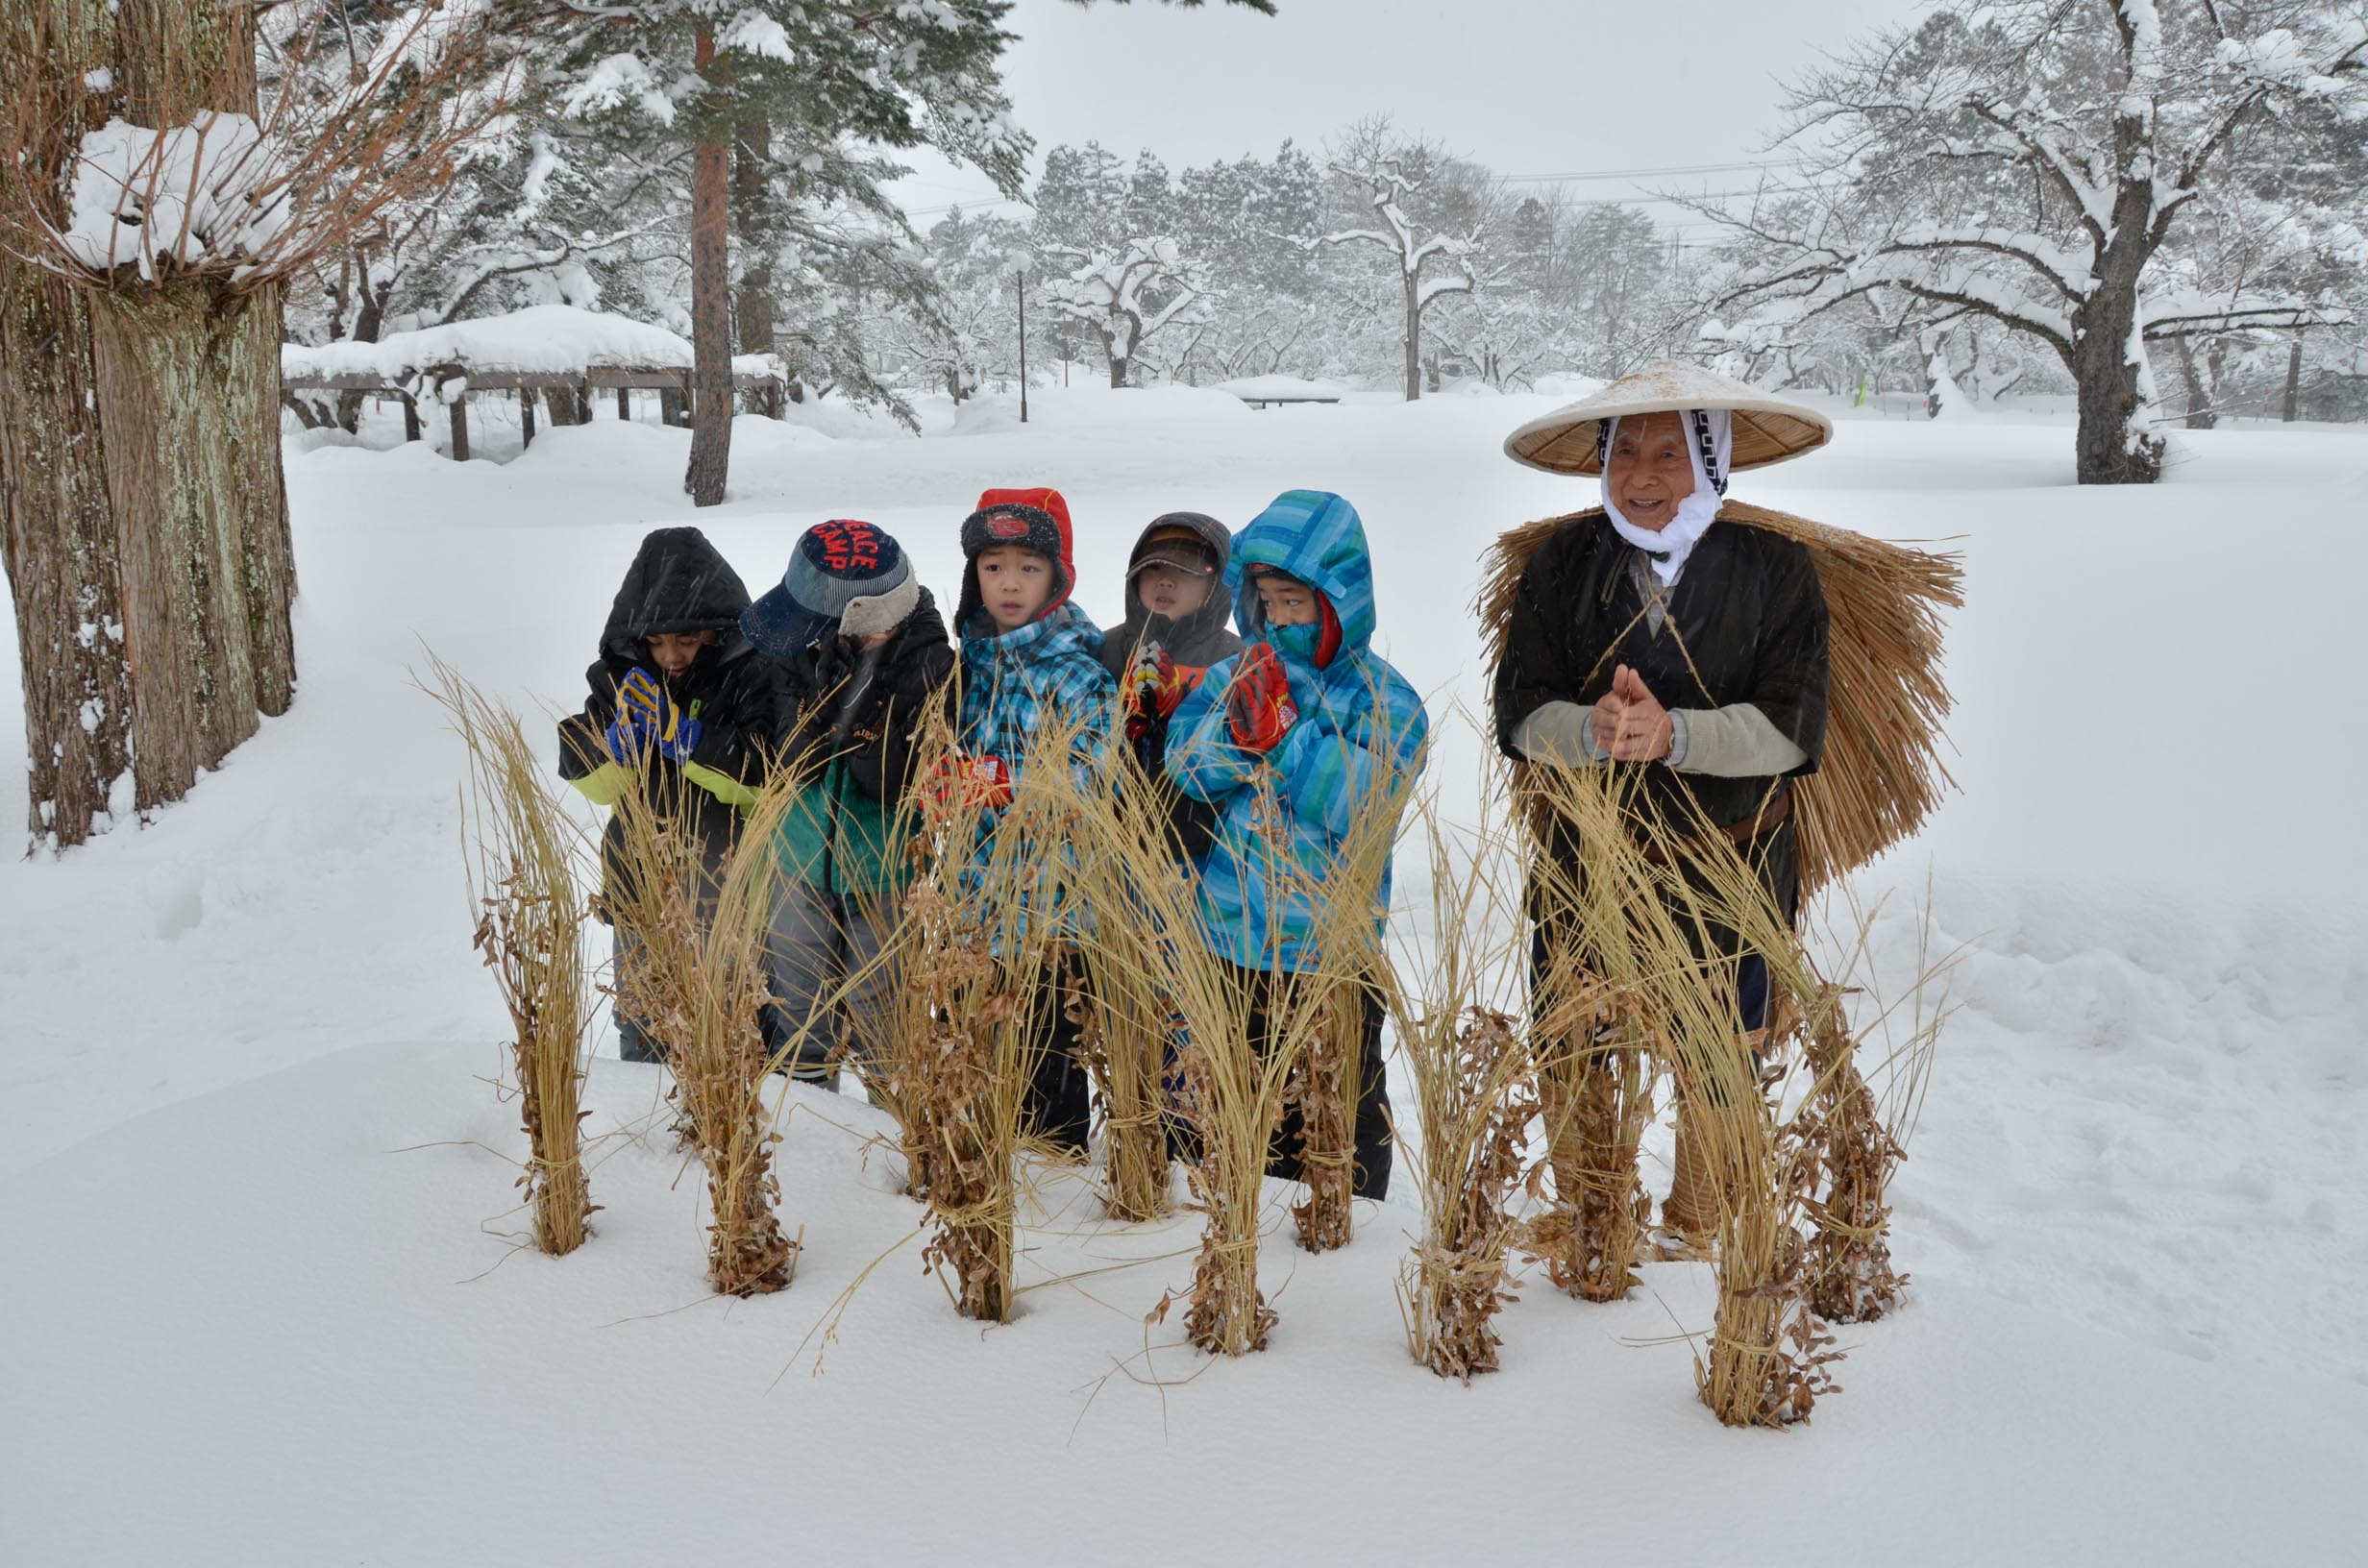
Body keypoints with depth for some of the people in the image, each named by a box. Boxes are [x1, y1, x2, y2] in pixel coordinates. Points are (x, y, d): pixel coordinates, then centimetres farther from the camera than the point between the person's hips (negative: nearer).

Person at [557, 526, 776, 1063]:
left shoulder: (750, 676, -9)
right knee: (642, 1025, 15)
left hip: (727, 880, -4)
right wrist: (624, 731, -16)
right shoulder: (621, 674, 4)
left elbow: (763, 782, -19)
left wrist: (679, 730, -23)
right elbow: (592, 785, 3)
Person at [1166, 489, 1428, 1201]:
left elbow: (1365, 802, -19)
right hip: (1226, 943, 4)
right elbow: (1186, 769, -3)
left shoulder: (1381, 697, -6)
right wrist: (1236, 725, -21)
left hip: (1330, 950, -4)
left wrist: (1284, 732, -24)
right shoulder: (1236, 674, 7)